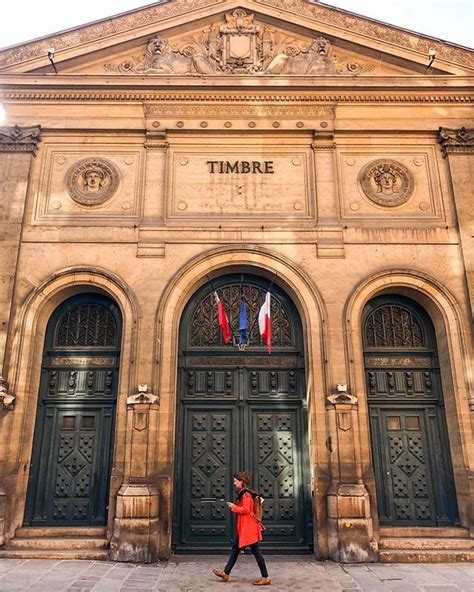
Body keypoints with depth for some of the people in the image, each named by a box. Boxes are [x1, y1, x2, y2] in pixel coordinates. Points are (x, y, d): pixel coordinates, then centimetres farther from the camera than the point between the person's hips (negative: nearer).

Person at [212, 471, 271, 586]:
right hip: (244, 528, 11)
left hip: (248, 527, -11)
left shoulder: (245, 494, -17)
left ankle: (265, 578, 3)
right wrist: (234, 506, 8)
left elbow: (246, 509, -23)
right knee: (236, 549, 15)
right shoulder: (244, 493, 14)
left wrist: (233, 507, -13)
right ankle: (226, 573, 23)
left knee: (256, 551, -4)